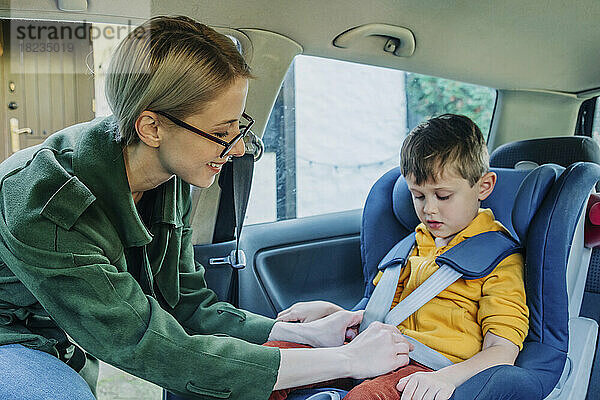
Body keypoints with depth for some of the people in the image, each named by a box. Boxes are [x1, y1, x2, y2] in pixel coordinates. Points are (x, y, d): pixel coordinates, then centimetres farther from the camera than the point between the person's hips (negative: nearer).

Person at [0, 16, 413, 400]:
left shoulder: (172, 180, -12)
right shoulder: (45, 209, -34)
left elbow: (188, 306, -4)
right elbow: (167, 353, -33)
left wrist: (310, 334, -15)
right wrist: (346, 360, -31)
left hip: (72, 355, 6)